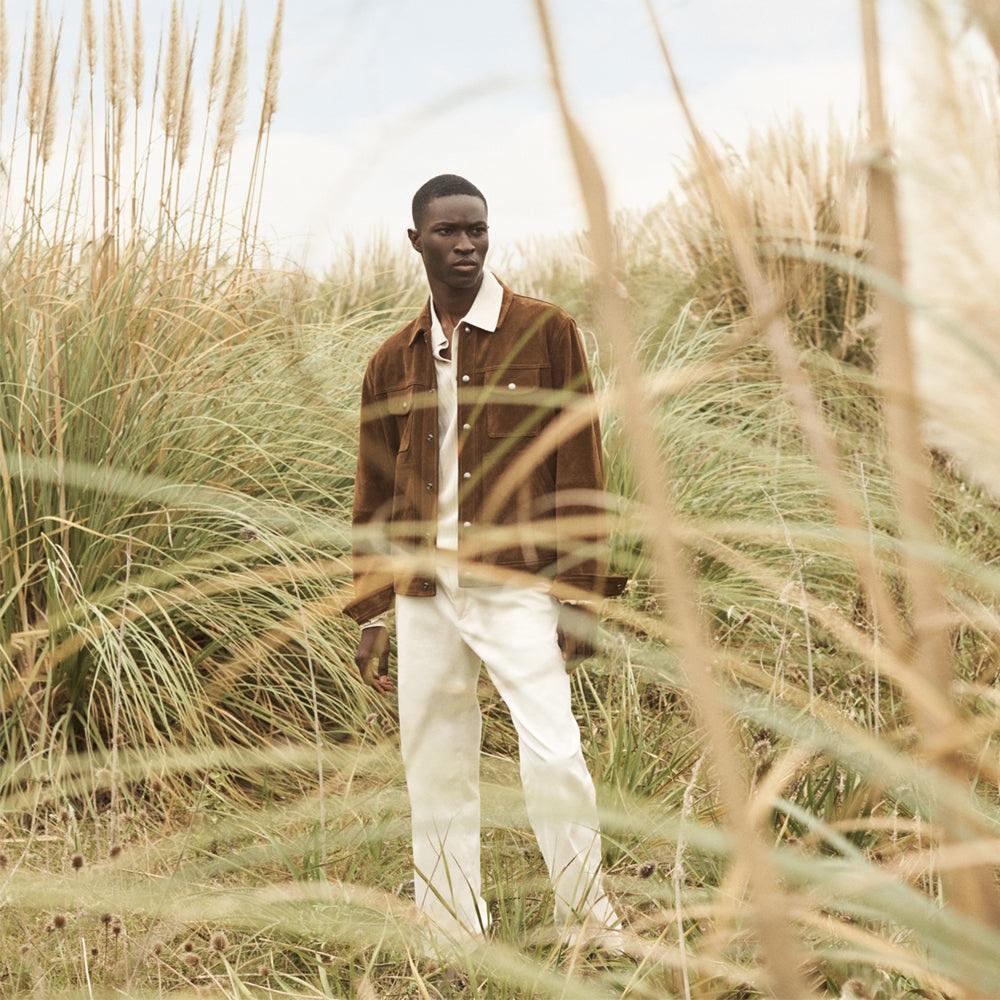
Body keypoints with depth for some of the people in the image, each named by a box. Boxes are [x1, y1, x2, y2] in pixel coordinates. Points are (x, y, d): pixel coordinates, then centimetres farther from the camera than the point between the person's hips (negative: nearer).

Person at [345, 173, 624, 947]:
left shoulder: (546, 333, 0)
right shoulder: (393, 362, 11)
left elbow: (580, 469, -2)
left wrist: (579, 594, -7)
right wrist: (370, 614, 12)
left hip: (516, 587, -4)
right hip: (424, 595, 4)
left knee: (554, 753, -15)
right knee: (436, 774, 7)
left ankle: (588, 923, 5)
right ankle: (452, 948, 19)